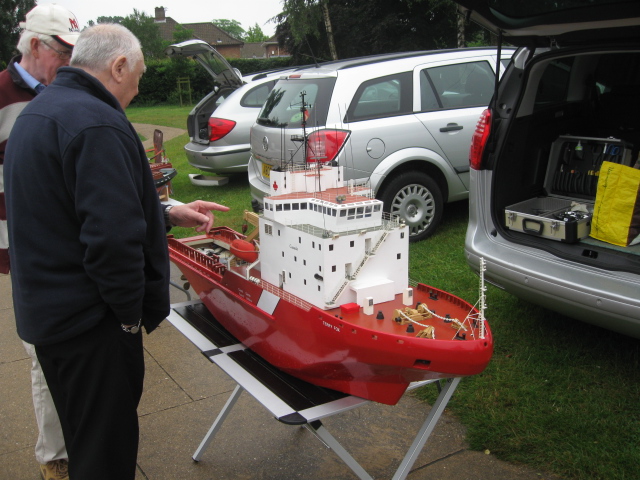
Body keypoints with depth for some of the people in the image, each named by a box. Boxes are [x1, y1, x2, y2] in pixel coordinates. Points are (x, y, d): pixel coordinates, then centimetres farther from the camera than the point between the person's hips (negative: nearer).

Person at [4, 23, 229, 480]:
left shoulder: (38, 112, 12)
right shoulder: (98, 124, -21)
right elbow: (112, 237, -28)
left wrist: (169, 214, 17)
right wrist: (131, 315, -14)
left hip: (43, 308, 10)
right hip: (90, 321, -10)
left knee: (81, 437, 26)